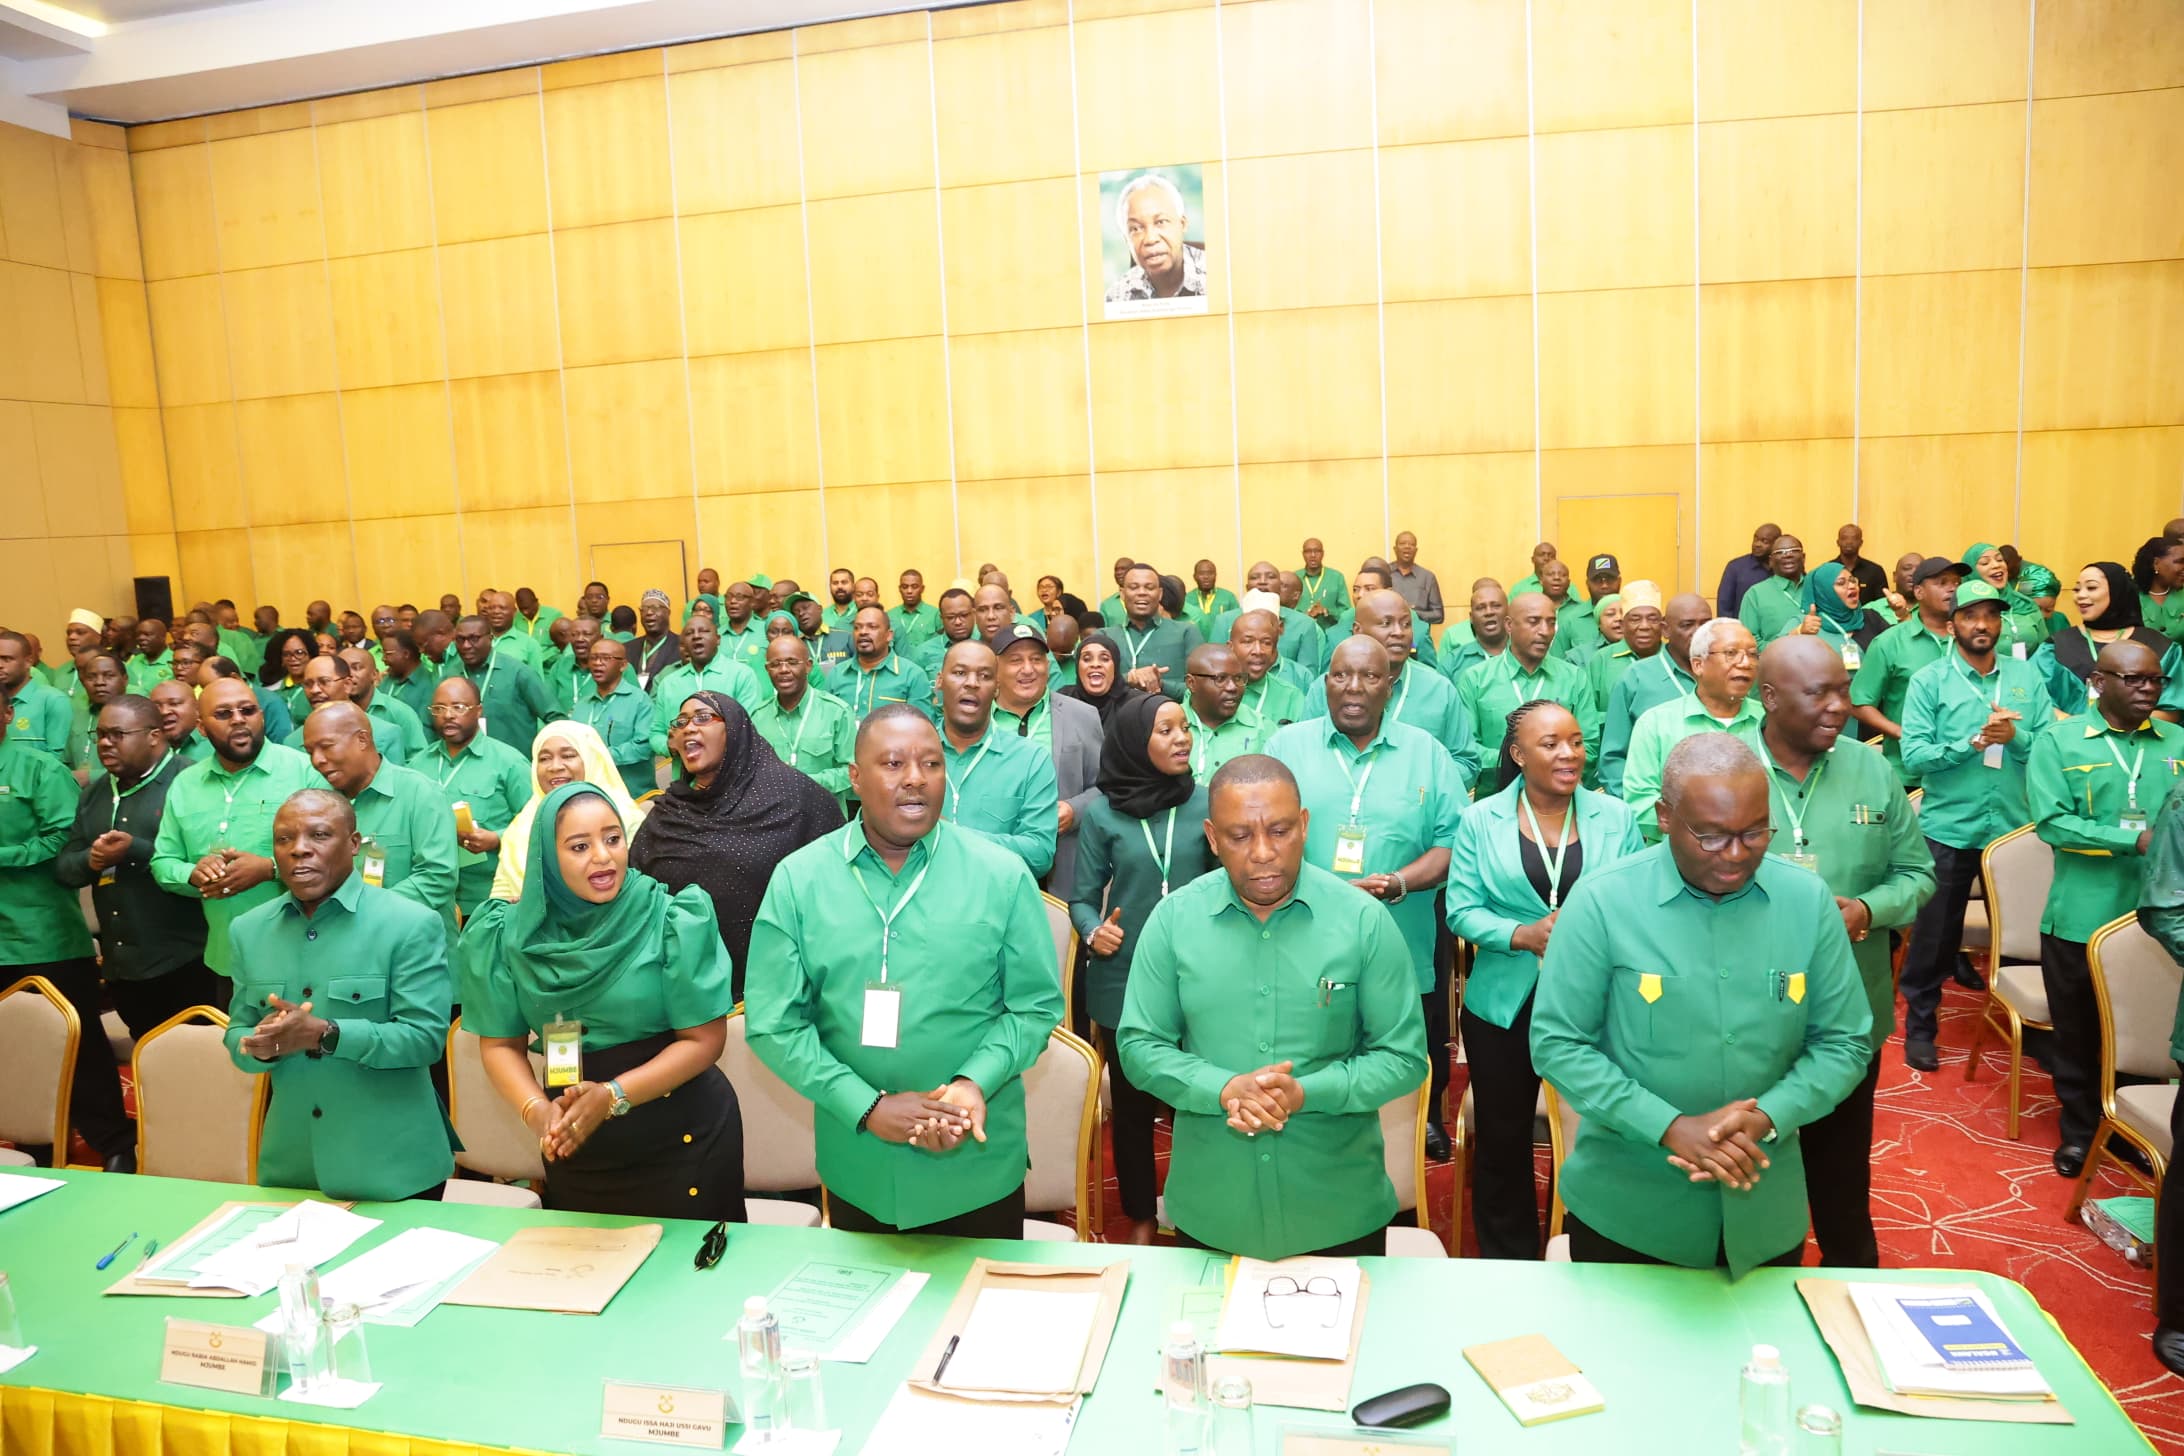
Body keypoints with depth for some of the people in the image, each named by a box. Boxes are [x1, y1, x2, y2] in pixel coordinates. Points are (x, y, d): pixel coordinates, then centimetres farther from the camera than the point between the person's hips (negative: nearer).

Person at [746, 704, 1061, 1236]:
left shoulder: (1001, 874, -6)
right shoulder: (798, 879, -5)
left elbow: (1037, 1006, -2)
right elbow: (774, 1025, -6)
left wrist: (975, 1083, -19)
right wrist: (867, 1107, -16)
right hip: (858, 1170, 1)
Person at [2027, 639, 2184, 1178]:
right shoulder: (2059, 741, -5)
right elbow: (2051, 822, -14)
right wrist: (2137, 840, -21)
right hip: (2082, 916, -2)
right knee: (2078, 1033, 12)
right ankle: (2080, 1129, 30)